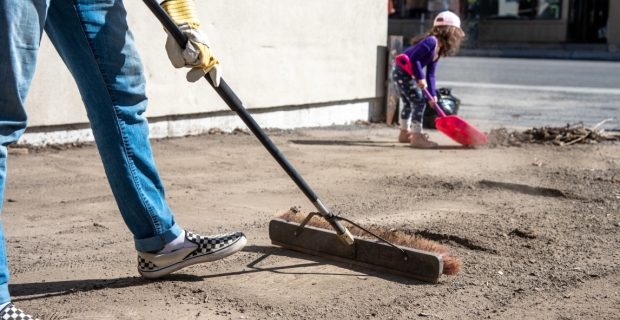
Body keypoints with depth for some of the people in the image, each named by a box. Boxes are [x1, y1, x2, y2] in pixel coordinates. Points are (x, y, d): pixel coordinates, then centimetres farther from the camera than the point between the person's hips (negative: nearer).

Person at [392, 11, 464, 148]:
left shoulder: (438, 50, 10)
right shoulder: (431, 41, -19)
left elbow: (430, 74, 9)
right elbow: (414, 58, -26)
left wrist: (432, 94, 3)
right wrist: (420, 78, -24)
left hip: (402, 73, 11)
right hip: (402, 72, -11)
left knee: (409, 103, 24)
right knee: (419, 102, -9)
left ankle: (405, 133, 39)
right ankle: (416, 137, -6)